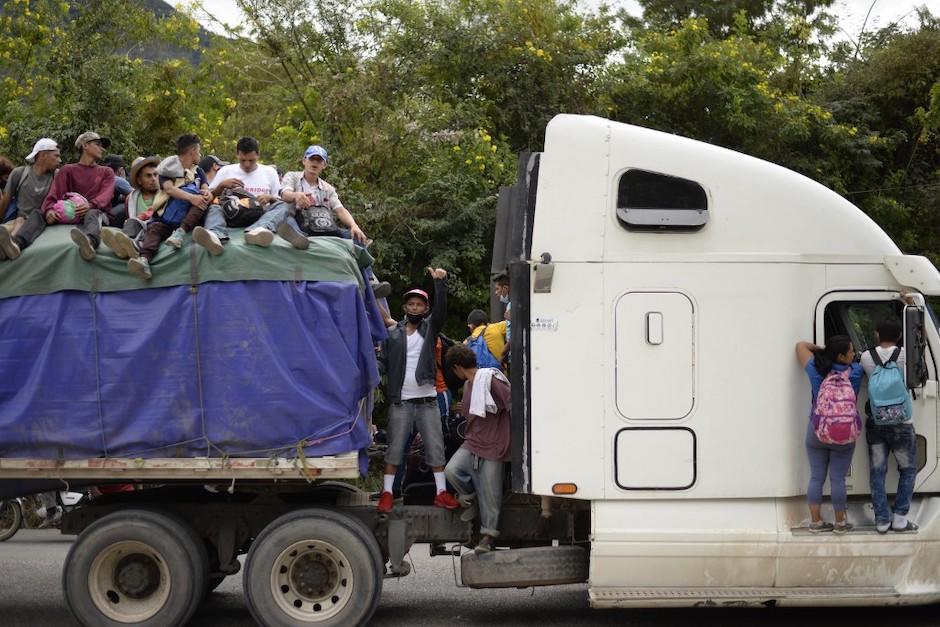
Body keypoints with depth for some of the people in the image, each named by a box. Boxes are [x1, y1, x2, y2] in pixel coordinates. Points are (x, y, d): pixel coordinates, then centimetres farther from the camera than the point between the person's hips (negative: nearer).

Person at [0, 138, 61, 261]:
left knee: (37, 213, -34)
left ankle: (15, 242, -69)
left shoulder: (57, 176, 7)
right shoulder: (19, 173, 5)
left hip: (43, 220, -1)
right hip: (22, 220, 1)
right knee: (20, 221, -35)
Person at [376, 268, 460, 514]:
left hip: (427, 401, 1)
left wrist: (440, 283, -23)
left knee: (435, 447, 2)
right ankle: (387, 492, 6)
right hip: (400, 402, -1)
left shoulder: (429, 328, 7)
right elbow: (382, 362, 0)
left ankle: (441, 492, 6)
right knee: (394, 448, 2)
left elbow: (441, 310, -10)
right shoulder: (392, 334, 5)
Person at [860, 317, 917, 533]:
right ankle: (899, 518, 5)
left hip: (875, 424, 2)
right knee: (908, 470, 13)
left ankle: (882, 520, 7)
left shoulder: (866, 357, -7)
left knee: (877, 471, 9)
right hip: (902, 425, -2)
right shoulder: (905, 356, -12)